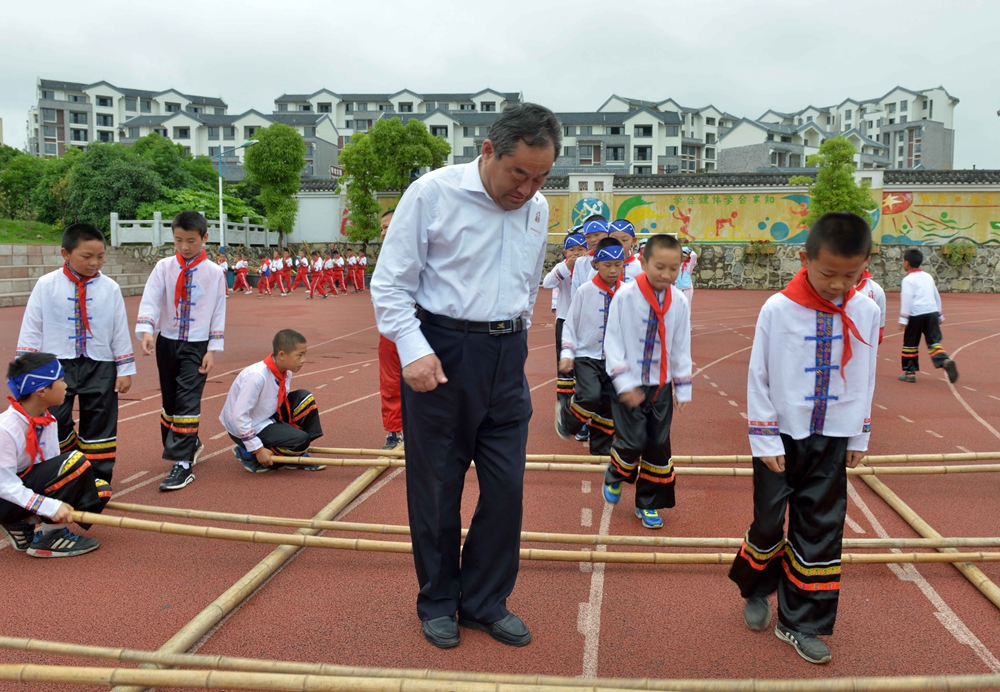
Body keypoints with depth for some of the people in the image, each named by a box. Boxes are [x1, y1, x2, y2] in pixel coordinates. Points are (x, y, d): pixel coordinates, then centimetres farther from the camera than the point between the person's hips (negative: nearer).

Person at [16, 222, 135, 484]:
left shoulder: (110, 288, -2)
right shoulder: (46, 285, -4)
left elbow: (121, 330, 3)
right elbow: (31, 328, 1)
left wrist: (125, 369, 3)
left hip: (100, 366, 1)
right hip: (57, 365, 0)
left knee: (99, 423, 6)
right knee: (54, 422, -1)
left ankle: (97, 477, 19)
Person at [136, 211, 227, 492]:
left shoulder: (214, 273, -3)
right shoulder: (164, 267, 0)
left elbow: (219, 313, -2)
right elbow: (150, 300, -10)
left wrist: (213, 350, -8)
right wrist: (146, 331, -27)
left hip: (197, 345, -3)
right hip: (166, 342, 4)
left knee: (187, 400, -11)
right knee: (169, 399, 14)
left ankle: (183, 463, -8)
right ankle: (190, 442, 37)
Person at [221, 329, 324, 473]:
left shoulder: (285, 372, -5)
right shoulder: (256, 376, -30)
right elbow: (239, 416, -28)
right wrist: (258, 449, -25)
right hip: (245, 429, -8)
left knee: (304, 398, -3)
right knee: (300, 440, -20)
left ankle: (297, 455, 5)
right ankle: (249, 455, -3)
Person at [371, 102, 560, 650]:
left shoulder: (537, 210, 8)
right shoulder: (433, 193, -10)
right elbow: (390, 284, -9)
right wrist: (414, 351, -20)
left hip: (507, 357, 5)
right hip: (441, 355, -5)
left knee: (506, 488, 7)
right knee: (437, 487, 8)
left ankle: (485, 603, 28)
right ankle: (438, 603, 29)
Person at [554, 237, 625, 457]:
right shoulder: (585, 291, -8)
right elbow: (570, 323, -2)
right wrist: (567, 353, -9)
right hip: (586, 356, -3)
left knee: (610, 405, 4)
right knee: (591, 397, -23)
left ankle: (601, 450, 23)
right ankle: (566, 413, 9)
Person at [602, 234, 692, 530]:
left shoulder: (679, 303, -2)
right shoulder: (625, 296, -15)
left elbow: (681, 348, 6)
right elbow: (613, 341, -12)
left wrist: (682, 387, 7)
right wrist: (624, 383, -17)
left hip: (661, 386, 4)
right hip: (629, 385, -4)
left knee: (659, 446, 8)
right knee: (632, 441, -6)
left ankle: (648, 504, 24)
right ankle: (614, 476, 28)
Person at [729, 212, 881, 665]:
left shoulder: (866, 311, -3)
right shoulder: (777, 310, -14)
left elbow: (865, 379, 6)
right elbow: (758, 378, -9)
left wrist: (859, 438, 8)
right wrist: (765, 441, -9)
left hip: (832, 440, 3)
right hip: (782, 437, -3)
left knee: (821, 529, 6)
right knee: (769, 521, 7)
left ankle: (800, 623, 20)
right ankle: (756, 591, 35)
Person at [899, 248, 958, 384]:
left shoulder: (908, 279, -3)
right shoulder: (928, 277, 18)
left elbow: (906, 300, -12)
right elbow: (937, 297, 23)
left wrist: (903, 319, -14)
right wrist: (940, 315, 31)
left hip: (916, 314, -5)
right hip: (932, 312, 5)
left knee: (910, 344, 8)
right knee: (934, 342, 3)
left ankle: (909, 372, 13)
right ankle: (946, 361, -24)